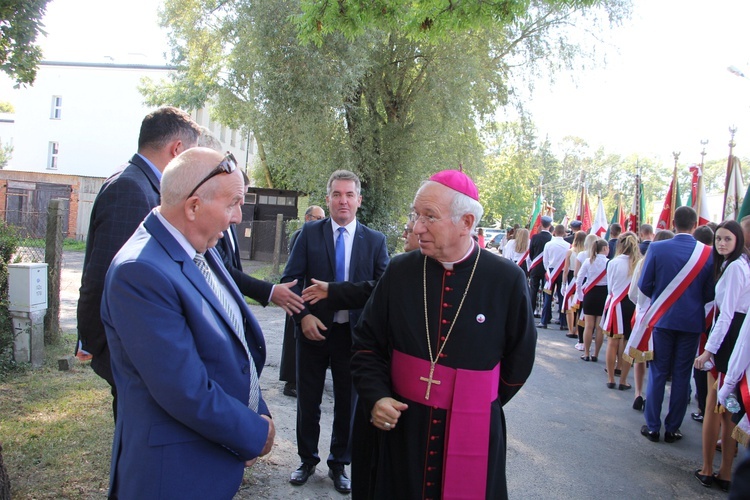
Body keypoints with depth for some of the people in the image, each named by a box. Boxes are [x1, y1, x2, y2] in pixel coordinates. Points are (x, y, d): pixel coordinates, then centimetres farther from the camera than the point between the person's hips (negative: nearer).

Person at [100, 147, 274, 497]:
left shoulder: (201, 250, 3)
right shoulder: (141, 272, -26)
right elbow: (184, 390, -26)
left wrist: (258, 413, 1)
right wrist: (255, 435, -13)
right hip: (177, 470, -8)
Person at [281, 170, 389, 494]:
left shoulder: (375, 241, -2)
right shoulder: (310, 233, -3)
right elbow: (290, 279, -4)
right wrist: (303, 316, -17)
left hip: (354, 334, 0)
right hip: (313, 330, 0)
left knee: (348, 403, 13)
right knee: (308, 401, 14)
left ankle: (339, 464, 33)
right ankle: (307, 460, 35)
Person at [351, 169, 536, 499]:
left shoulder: (507, 280, -8)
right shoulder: (400, 271, -2)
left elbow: (519, 360, 4)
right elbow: (367, 343, 6)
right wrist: (376, 397, -9)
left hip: (473, 436, -1)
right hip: (401, 431, 2)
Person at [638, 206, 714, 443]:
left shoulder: (657, 248, -10)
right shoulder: (708, 253, -8)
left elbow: (644, 285, -6)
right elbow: (710, 293, -3)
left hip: (662, 319, -1)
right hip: (692, 321, 1)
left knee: (657, 374, 9)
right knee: (682, 376, 10)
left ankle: (652, 427, 15)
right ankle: (672, 428, 18)